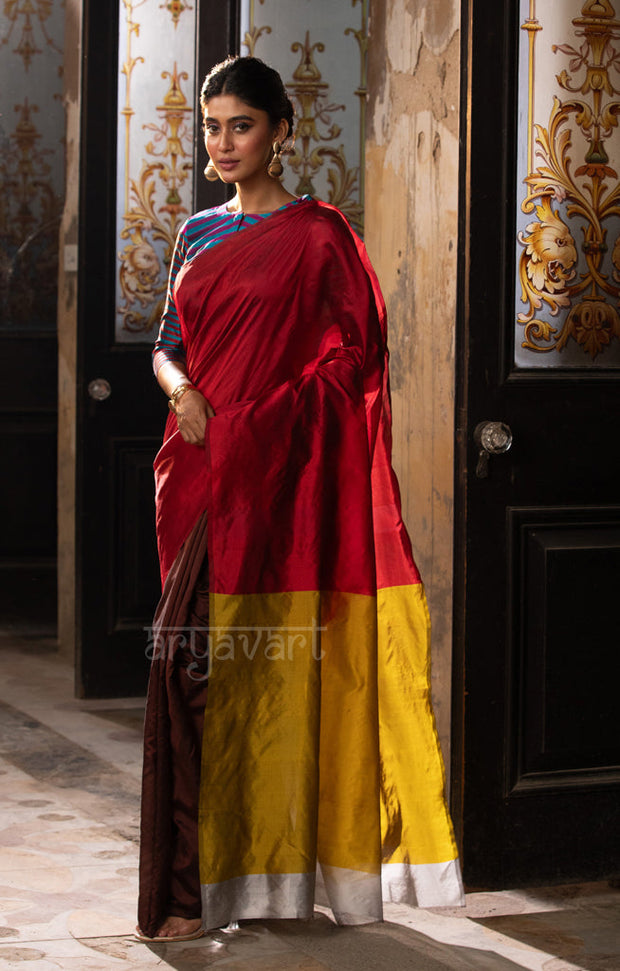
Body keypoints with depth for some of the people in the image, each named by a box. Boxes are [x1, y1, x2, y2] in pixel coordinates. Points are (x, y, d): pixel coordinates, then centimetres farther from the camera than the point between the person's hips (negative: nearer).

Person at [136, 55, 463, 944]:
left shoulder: (318, 235, -1)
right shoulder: (198, 234, 17)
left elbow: (354, 354, -5)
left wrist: (260, 421, -14)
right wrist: (181, 390, -3)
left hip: (280, 473, -5)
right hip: (202, 472, 6)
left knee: (271, 664, -7)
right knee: (198, 663, 3)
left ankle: (276, 866, 1)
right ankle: (203, 880, 8)